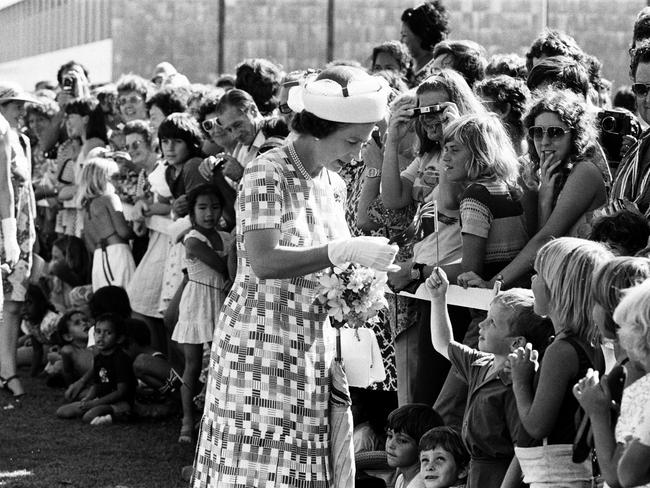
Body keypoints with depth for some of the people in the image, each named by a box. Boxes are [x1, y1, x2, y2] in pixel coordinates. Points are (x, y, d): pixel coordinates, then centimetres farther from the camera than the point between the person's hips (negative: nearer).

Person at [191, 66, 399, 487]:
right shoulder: (266, 175, -11)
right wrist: (345, 251, -27)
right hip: (261, 342, -7)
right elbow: (264, 262, -23)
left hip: (315, 345, 7)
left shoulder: (334, 184, 12)